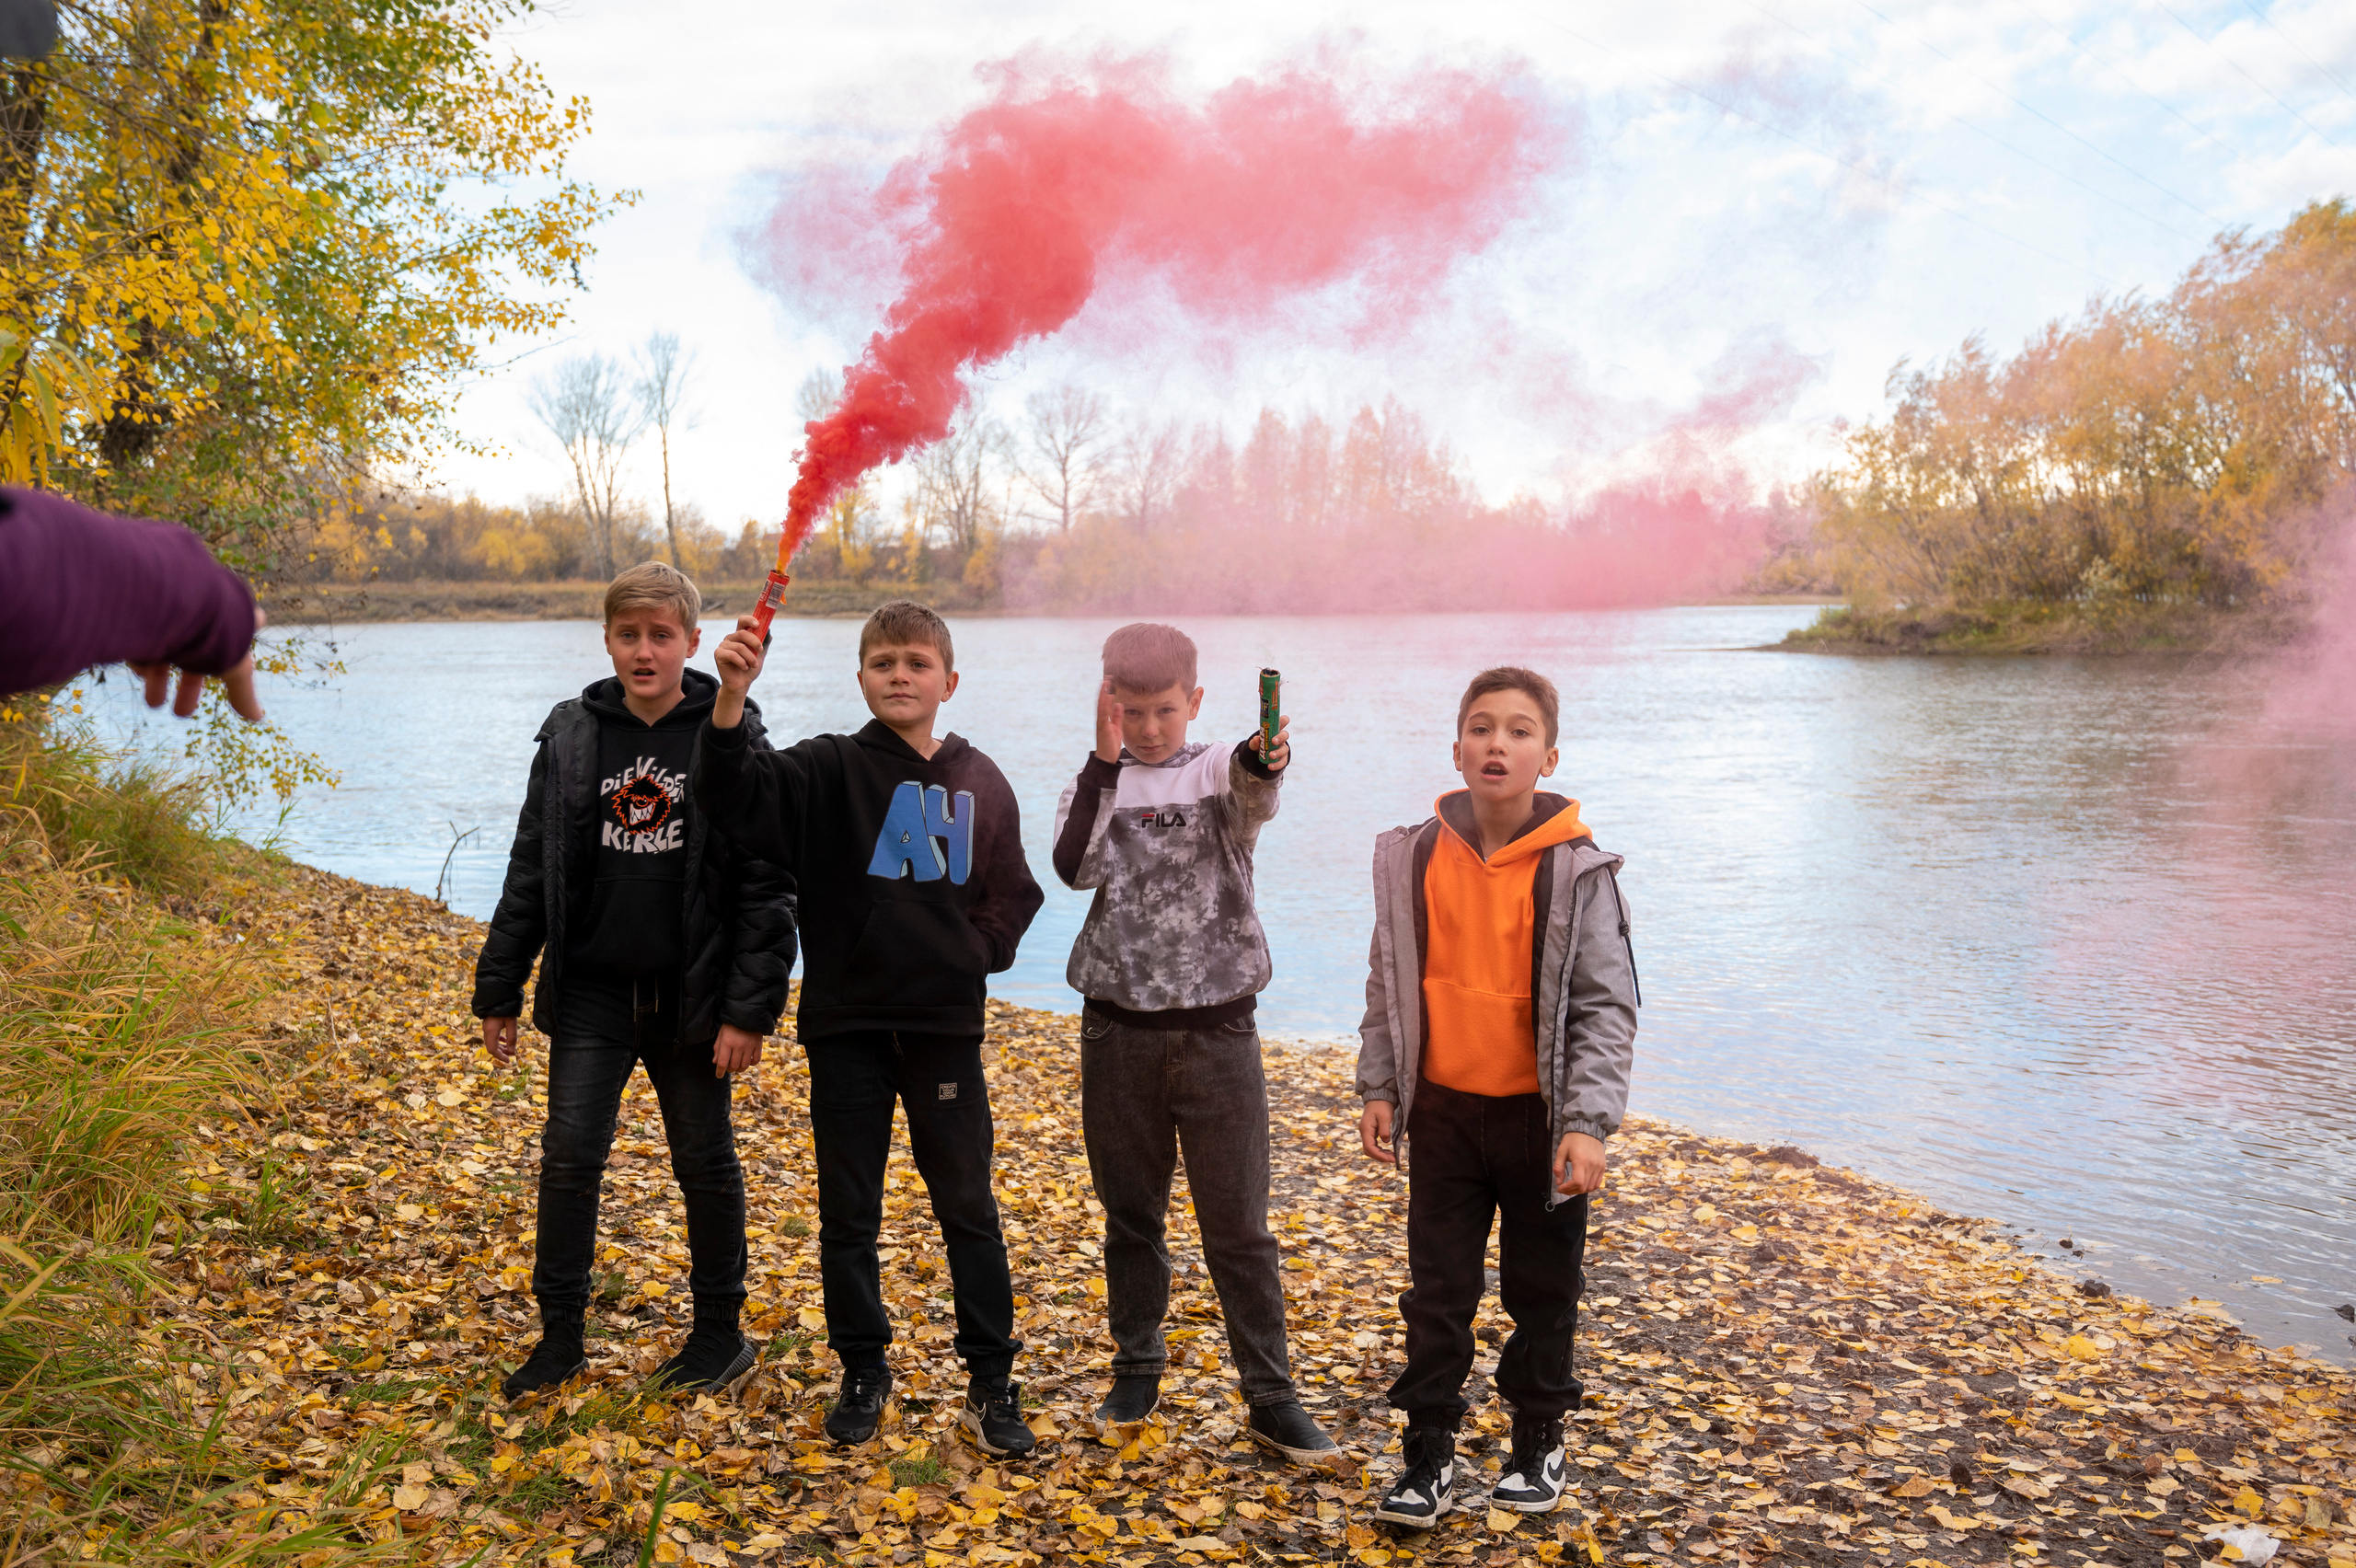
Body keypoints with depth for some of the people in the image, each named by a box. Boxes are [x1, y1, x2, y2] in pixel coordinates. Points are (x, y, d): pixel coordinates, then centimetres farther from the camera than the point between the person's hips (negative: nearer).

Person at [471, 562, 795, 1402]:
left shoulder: (733, 738, -6)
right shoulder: (571, 734, 3)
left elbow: (766, 884, -8)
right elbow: (531, 870, 8)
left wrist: (750, 1007, -13)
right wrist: (499, 989, 7)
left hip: (692, 996, -2)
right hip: (591, 991, 2)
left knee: (706, 1164, 10)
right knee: (570, 1155, 1)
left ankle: (720, 1333, 25)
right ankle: (560, 1335, 17)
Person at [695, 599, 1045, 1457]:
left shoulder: (980, 782, 4)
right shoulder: (828, 770, -4)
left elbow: (1011, 895, 13)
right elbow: (734, 793, -21)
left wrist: (972, 953, -3)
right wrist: (731, 697, -37)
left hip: (946, 1026, 1)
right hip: (846, 1026, -1)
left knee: (968, 1207, 8)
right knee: (848, 1213, 10)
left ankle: (991, 1381, 21)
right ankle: (862, 1372, 28)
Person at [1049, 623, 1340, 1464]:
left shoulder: (1223, 771, 0)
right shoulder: (1095, 784, 5)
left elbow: (1253, 793, -25)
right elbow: (1075, 867, -15)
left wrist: (1265, 761, -49)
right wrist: (1106, 760, -18)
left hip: (1218, 1030, -2)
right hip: (1119, 1031, 2)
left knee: (1239, 1225, 0)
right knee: (1130, 1217, 13)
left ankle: (1271, 1395, 10)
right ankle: (1137, 1371, 29)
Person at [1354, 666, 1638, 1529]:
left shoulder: (1577, 870, -11)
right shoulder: (1412, 857, -1)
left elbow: (1607, 1007, -10)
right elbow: (1389, 984, 7)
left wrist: (1588, 1124, -16)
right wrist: (1378, 1088, 5)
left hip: (1539, 1116, -2)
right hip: (1442, 1111, 2)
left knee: (1542, 1289, 14)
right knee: (1436, 1292, 9)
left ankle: (1539, 1442, 33)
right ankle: (1429, 1453, 21)